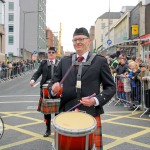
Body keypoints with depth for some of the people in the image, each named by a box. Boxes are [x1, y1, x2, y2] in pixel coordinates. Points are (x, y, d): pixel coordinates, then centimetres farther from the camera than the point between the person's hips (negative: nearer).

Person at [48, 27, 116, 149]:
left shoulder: (100, 61, 1)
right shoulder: (64, 61, 10)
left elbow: (111, 87, 2)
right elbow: (53, 83, 12)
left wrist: (96, 100, -14)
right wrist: (54, 88, -12)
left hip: (91, 113, -2)